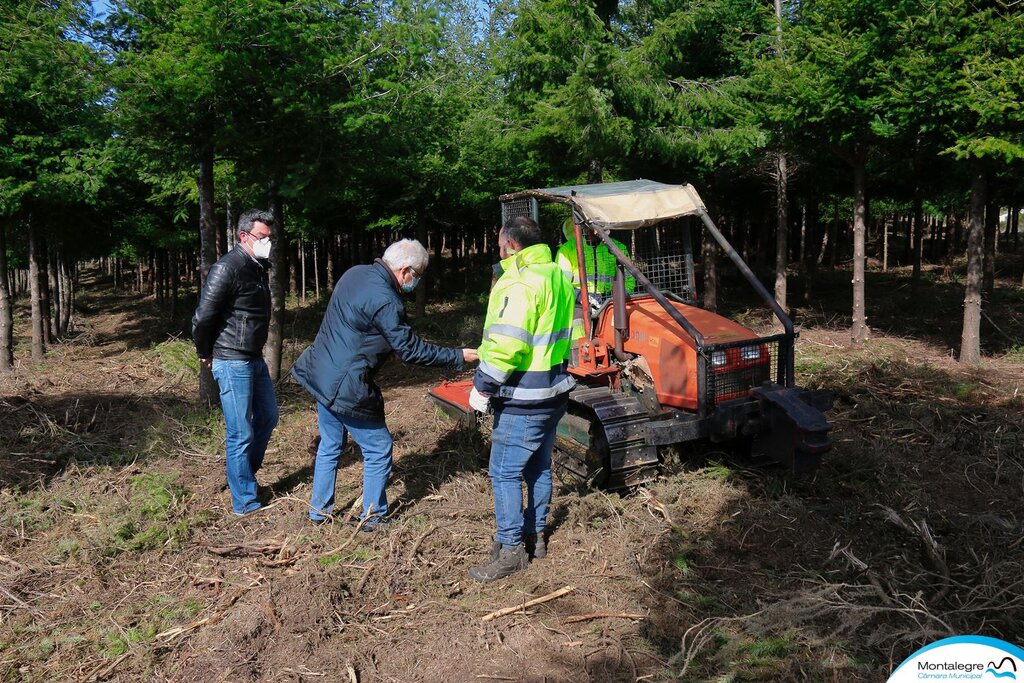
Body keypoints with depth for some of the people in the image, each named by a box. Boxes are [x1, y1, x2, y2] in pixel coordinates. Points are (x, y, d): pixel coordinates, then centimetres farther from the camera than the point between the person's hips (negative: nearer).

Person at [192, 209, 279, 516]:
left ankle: (244, 475, 38)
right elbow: (202, 317, -19)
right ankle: (244, 503, 11)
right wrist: (205, 355, -5)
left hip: (255, 359, 9)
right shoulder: (228, 268, -19)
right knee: (241, 434, -1)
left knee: (268, 418, 20)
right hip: (233, 363, -9)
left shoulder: (259, 267, 10)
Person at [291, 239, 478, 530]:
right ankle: (372, 517, 20)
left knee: (330, 445, 22)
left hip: (321, 375, 9)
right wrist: (458, 357, -10)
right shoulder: (384, 301, -23)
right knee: (378, 451, 8)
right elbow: (410, 350, -18)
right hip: (346, 388, -9)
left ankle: (319, 510, 33)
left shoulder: (354, 274, 4)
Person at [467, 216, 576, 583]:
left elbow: (506, 345, -27)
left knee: (505, 471, 0)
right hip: (554, 390, 10)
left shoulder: (520, 282, -19)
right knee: (538, 466, 19)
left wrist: (483, 385, -19)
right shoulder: (557, 276, 10)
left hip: (524, 399, -10)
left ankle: (511, 549, 8)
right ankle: (534, 535, 32)